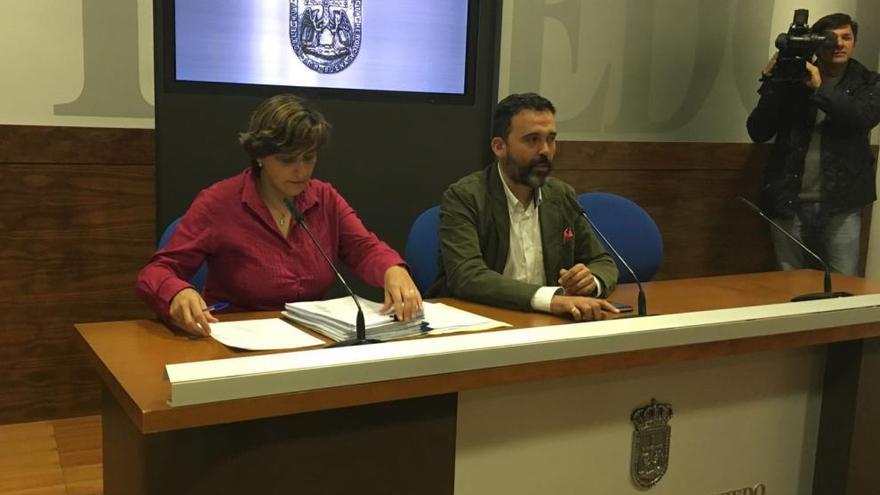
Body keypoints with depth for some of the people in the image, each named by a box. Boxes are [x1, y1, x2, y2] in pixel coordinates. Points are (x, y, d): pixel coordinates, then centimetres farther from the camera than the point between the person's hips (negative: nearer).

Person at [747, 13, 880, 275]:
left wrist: (819, 89, -18)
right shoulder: (791, 80, 5)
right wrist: (771, 83, -11)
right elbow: (758, 132, -2)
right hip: (789, 202, 0)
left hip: (840, 204, 0)